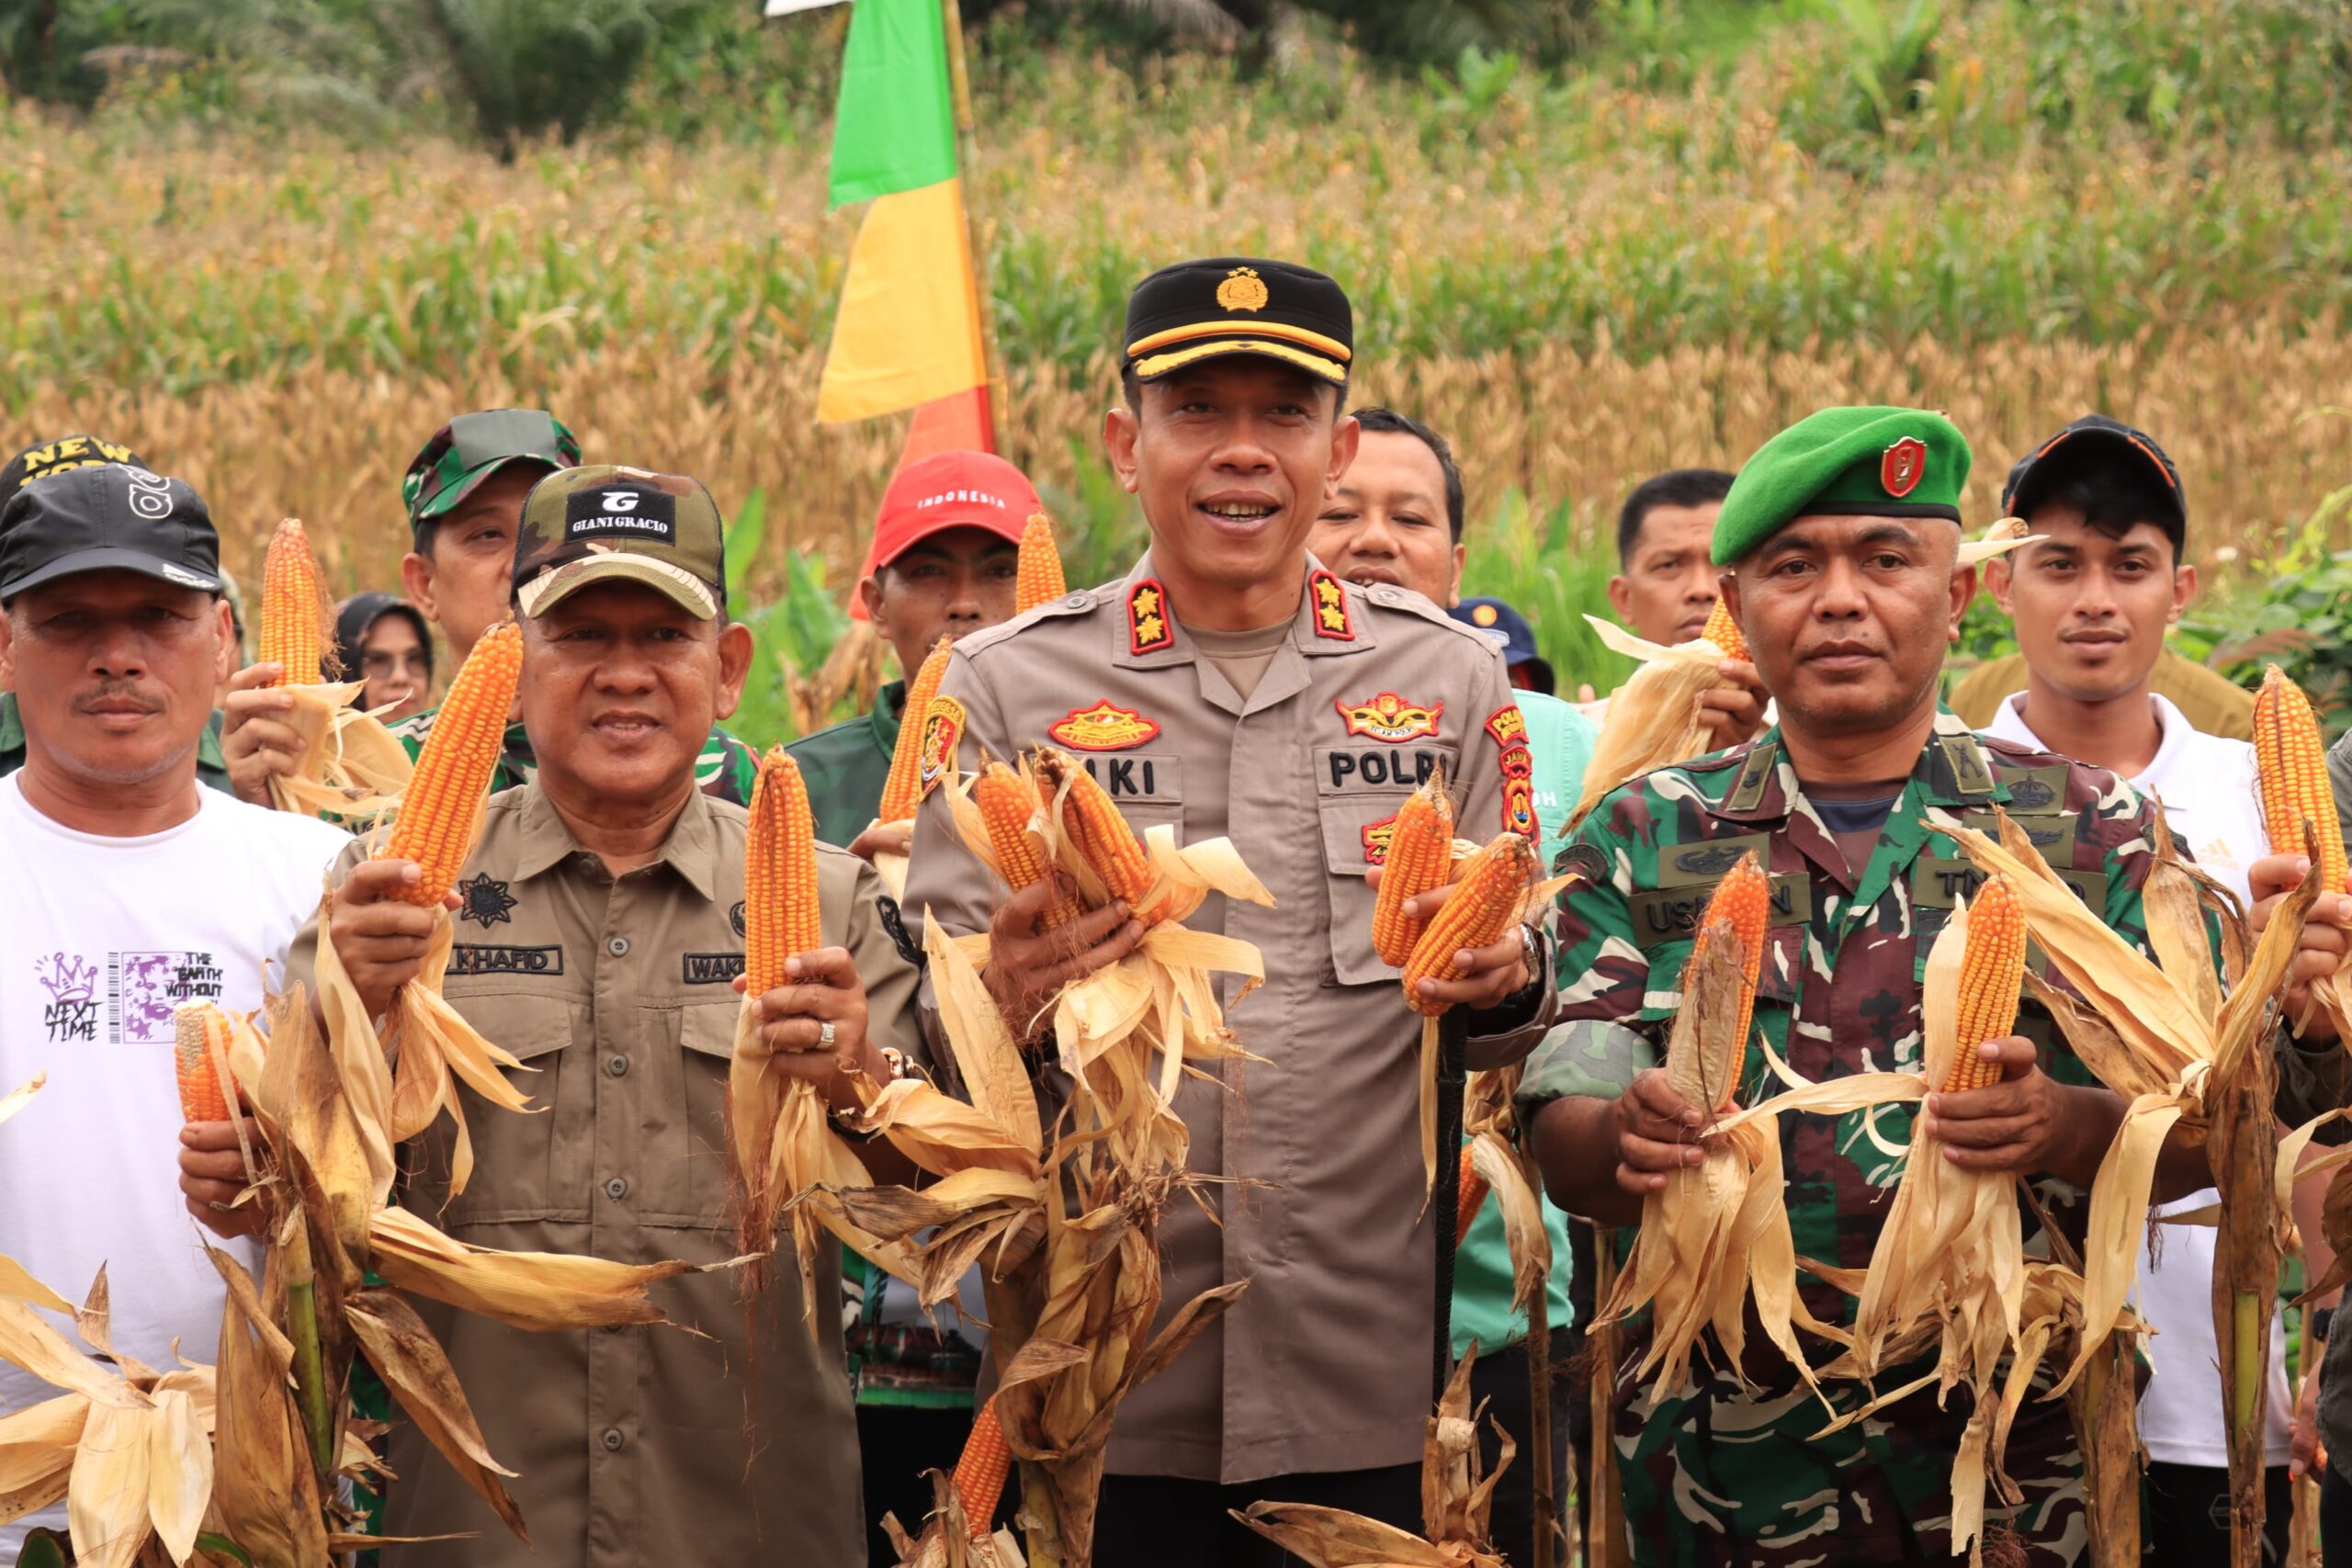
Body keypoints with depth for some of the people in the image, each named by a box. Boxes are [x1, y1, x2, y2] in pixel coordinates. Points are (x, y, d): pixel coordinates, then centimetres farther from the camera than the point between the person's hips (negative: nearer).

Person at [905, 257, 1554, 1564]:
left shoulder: (1451, 679, 8)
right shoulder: (1011, 687, 4)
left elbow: (1510, 1023, 11)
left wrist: (1504, 979, -12)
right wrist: (1003, 1000, -19)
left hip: (1365, 1373, 1)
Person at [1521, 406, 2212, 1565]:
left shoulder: (2087, 831, 5)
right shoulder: (1645, 840, 8)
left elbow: (2199, 1131, -2)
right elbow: (1561, 1145, 0)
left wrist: (2064, 1127, -24)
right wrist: (1630, 1136, -23)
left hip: (2015, 1463, -1)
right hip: (1724, 1465, 1)